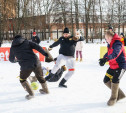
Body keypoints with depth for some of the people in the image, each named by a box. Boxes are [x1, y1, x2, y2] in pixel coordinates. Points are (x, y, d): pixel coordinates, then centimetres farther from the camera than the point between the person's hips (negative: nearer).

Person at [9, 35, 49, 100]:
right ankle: (45, 90, 42)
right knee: (40, 77, 26)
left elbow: (11, 59, 27)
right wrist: (45, 54, -4)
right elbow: (37, 47, 0)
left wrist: (16, 60, 48)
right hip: (36, 63, 2)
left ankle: (31, 94, 9)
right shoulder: (27, 42, 14)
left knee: (22, 79, 21)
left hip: (25, 66, -2)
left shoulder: (13, 47, 15)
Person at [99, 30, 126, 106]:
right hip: (112, 66, 9)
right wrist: (103, 59, -4)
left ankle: (113, 98, 4)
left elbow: (115, 54, -38)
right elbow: (108, 53, 17)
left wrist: (106, 59, -50)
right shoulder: (110, 44, 7)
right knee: (106, 80, 8)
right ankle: (120, 94, 23)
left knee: (115, 80, -18)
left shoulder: (117, 44, -22)